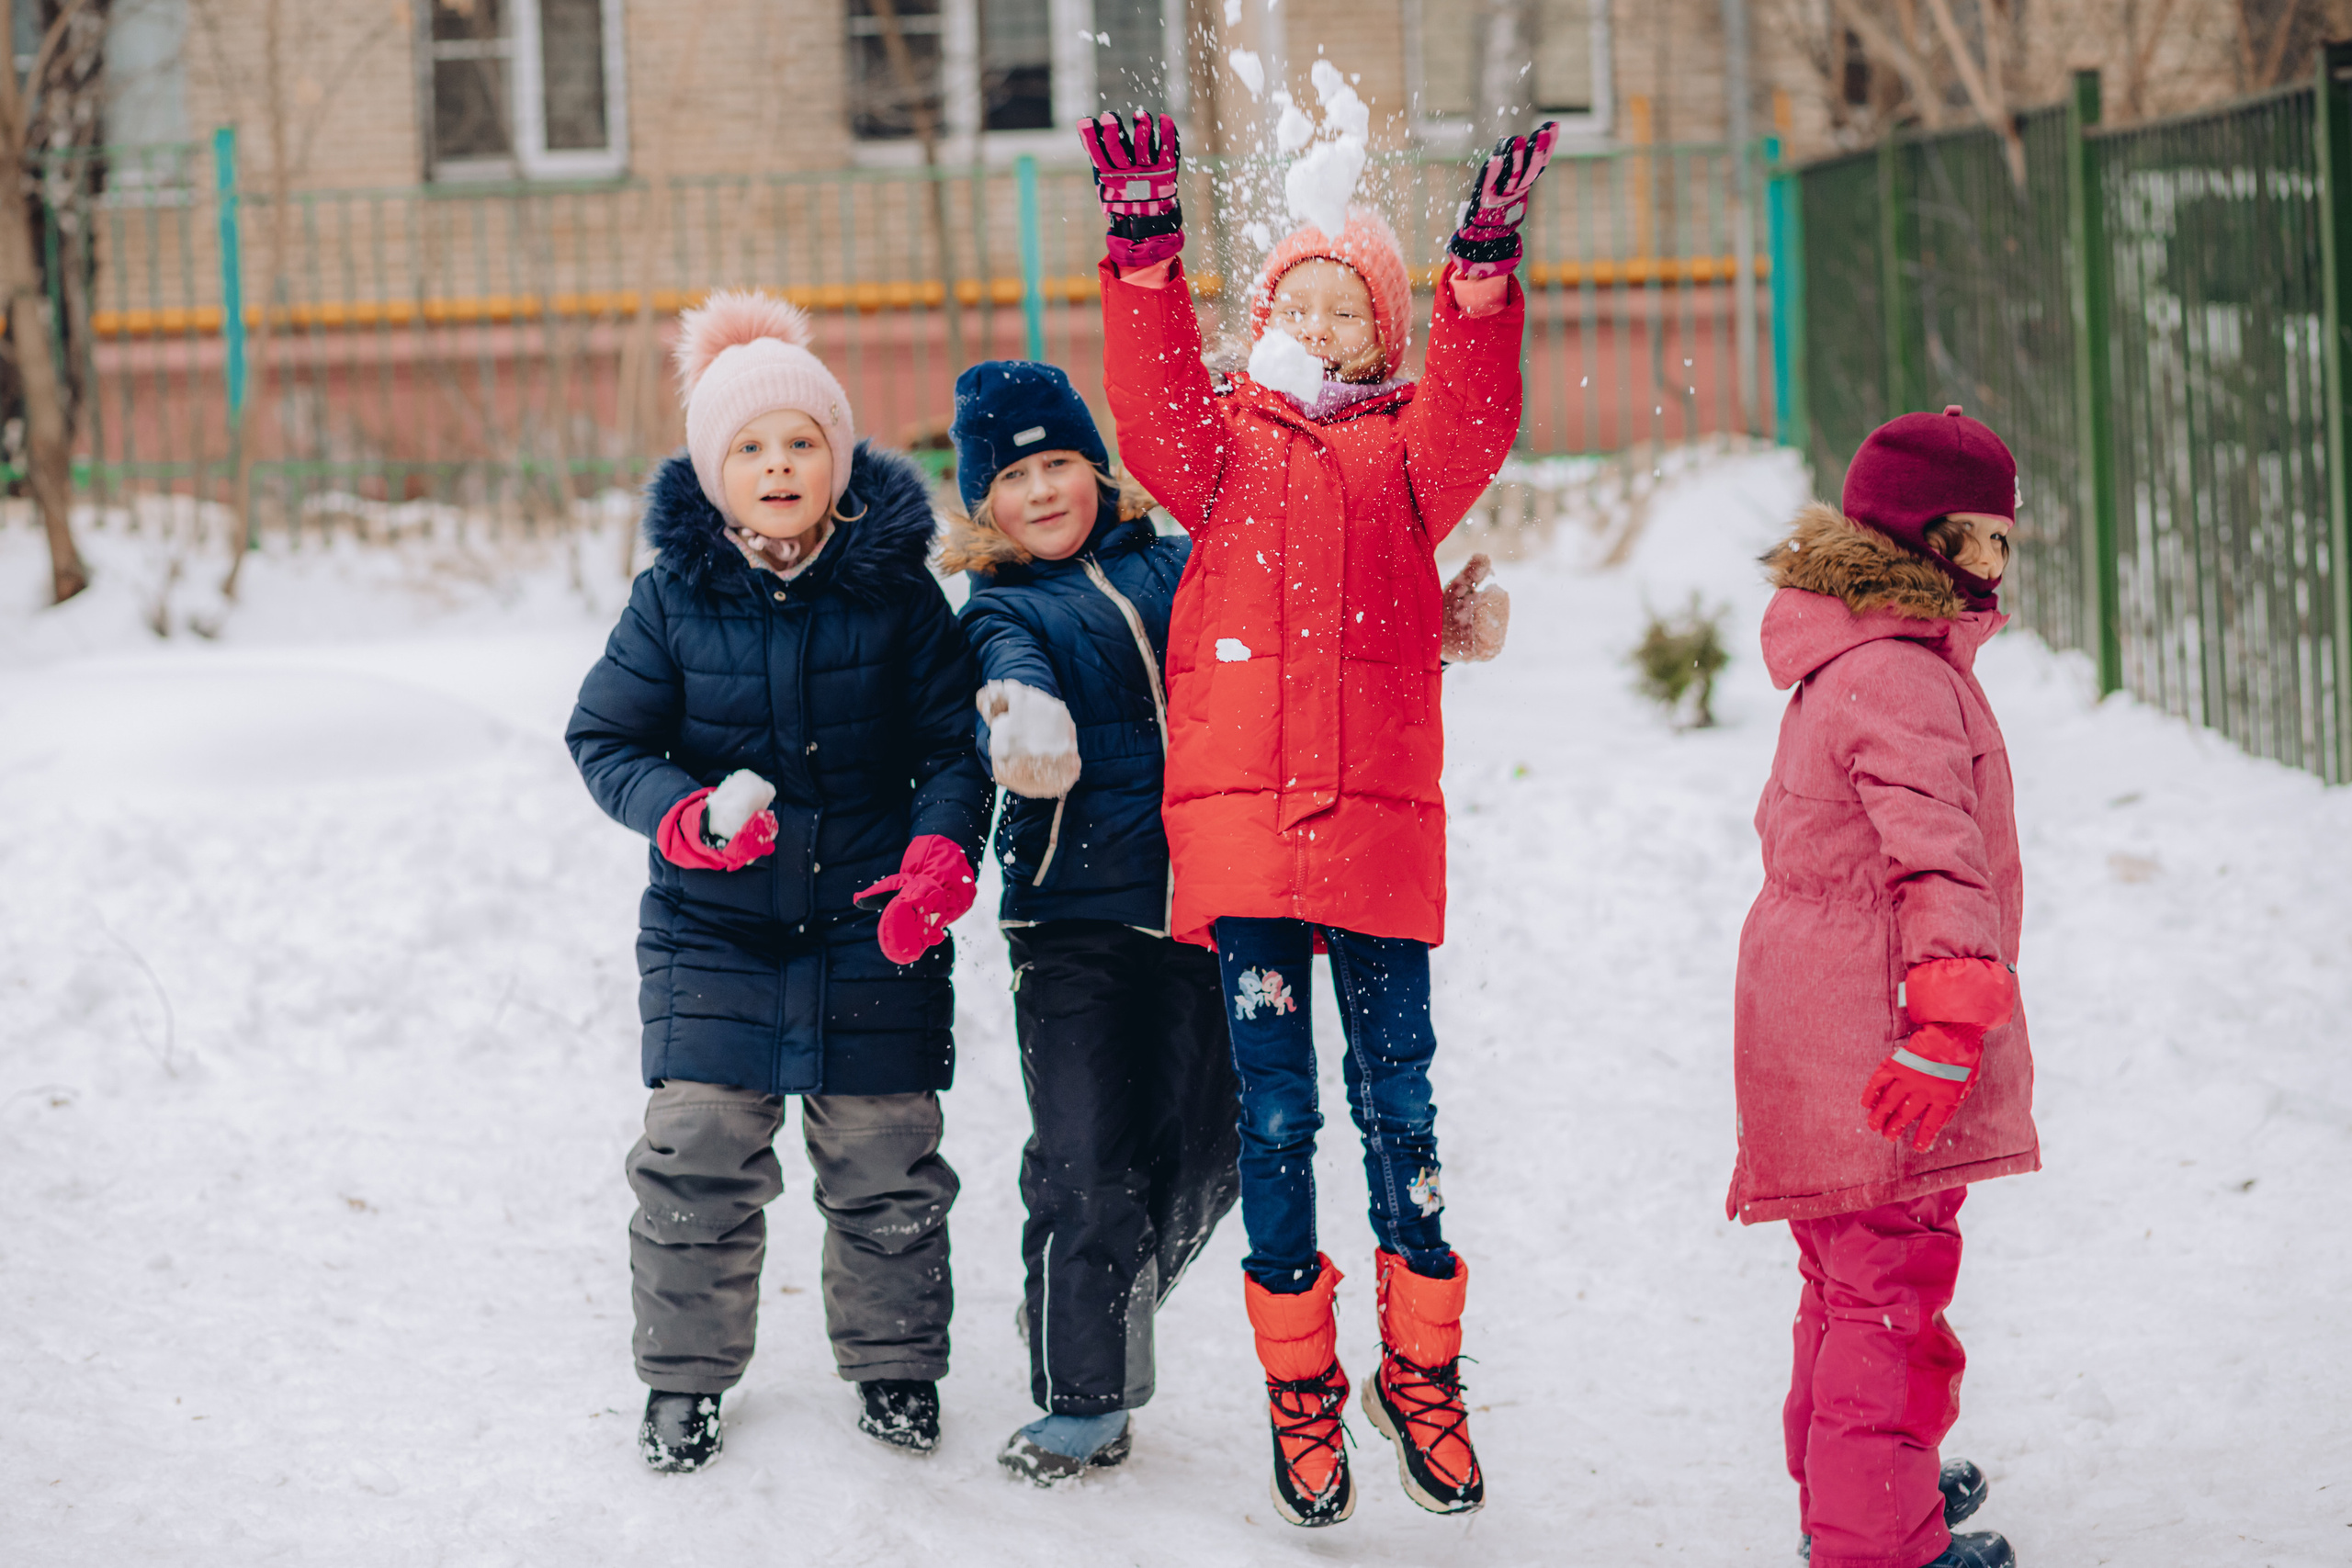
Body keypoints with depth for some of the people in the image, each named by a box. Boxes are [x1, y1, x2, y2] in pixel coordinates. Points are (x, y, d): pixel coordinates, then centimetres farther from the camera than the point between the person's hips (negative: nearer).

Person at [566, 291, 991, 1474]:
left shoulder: (896, 589, -4)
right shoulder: (674, 595, -3)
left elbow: (954, 742, 1)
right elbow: (605, 735, 2)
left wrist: (943, 847, -17)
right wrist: (678, 812, -17)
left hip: (872, 922, 0)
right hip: (712, 928, 0)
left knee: (884, 1154, 7)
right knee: (696, 1154, -2)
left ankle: (894, 1361, 26)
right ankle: (686, 1373, 15)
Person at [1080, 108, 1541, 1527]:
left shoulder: (1405, 449, 12)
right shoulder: (1223, 441, 13)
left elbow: (1471, 425, -8)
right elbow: (1153, 405, -7)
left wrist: (1485, 267, -22)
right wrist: (1146, 248, -20)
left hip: (1380, 818, 0)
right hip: (1240, 815, 0)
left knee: (1399, 1104, 5)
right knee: (1277, 1113, 3)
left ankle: (1422, 1372, 20)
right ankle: (1301, 1390, 14)